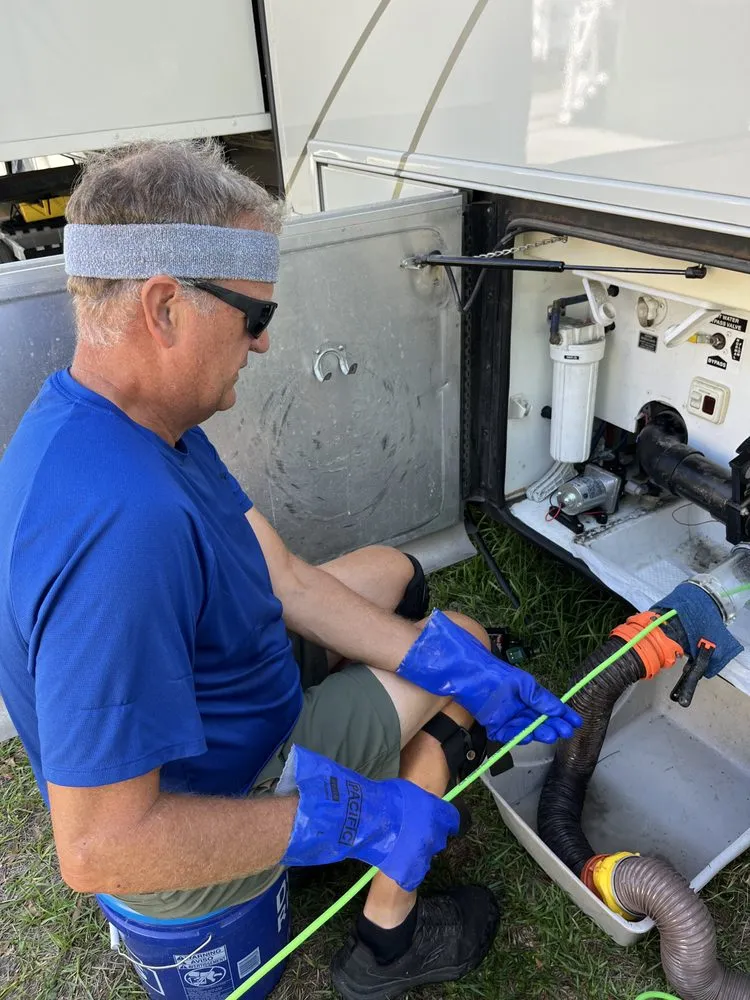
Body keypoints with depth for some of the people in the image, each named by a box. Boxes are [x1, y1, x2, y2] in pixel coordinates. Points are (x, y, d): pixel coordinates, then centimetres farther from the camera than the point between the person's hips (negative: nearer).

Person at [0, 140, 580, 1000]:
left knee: (393, 573, 15)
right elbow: (97, 851, -34)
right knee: (461, 636, 1)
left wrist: (471, 675, -8)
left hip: (199, 696, 8)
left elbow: (285, 578, -6)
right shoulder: (121, 524, -40)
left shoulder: (139, 417, -7)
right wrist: (350, 818, -25)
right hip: (189, 832, -8)